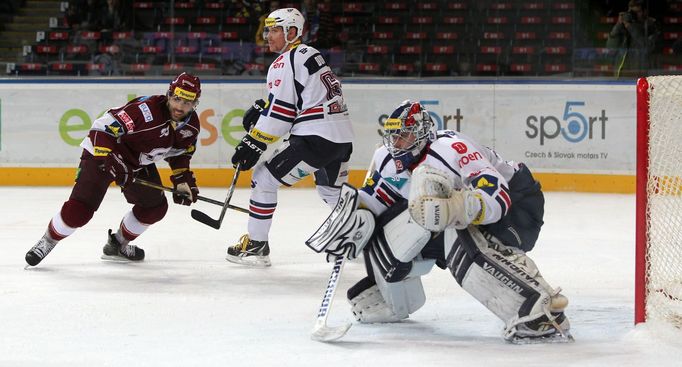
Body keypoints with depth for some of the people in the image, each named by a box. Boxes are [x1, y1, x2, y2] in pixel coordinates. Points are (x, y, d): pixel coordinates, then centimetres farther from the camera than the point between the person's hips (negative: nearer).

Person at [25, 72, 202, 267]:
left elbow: (180, 155, 11)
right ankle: (48, 241, 8)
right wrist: (111, 162, -40)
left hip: (139, 162, 8)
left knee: (156, 207, 6)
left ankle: (117, 245, 27)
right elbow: (102, 129, -33)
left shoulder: (191, 124, -8)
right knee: (79, 209, -18)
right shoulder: (146, 110, -33)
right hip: (102, 153, -8)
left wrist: (183, 182, -1)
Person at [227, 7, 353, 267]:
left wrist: (254, 144, -8)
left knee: (264, 178, 0)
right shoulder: (309, 55, 20)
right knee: (332, 190, 29)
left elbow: (279, 112, -12)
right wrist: (259, 108, 16)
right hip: (342, 138, 9)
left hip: (315, 138, -9)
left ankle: (255, 246, 3)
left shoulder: (285, 63, -9)